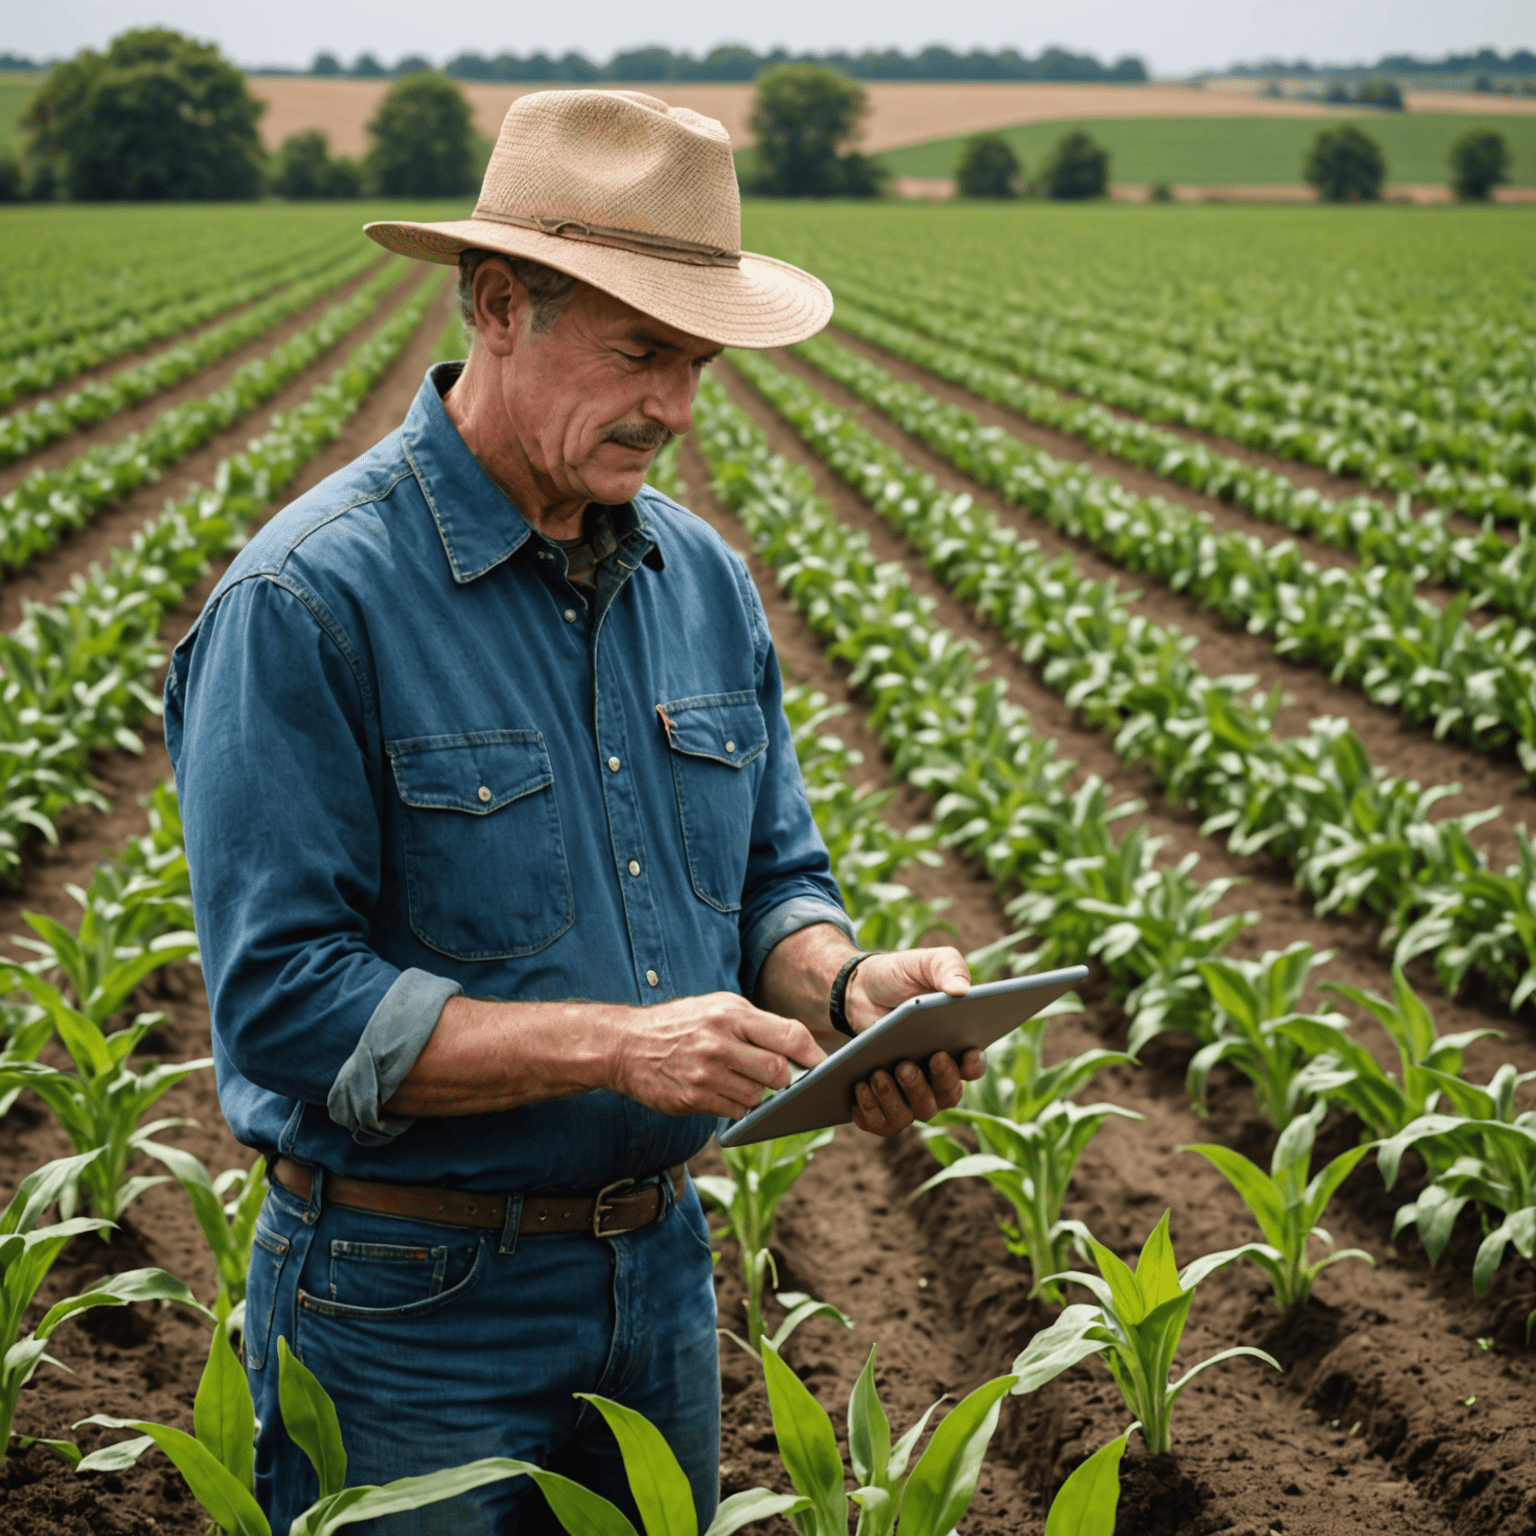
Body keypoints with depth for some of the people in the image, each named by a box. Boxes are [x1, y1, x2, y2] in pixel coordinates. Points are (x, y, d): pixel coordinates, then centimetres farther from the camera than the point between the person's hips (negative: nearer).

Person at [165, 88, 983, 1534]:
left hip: (663, 1276, 7)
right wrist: (617, 1045, -28)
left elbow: (769, 876, 11)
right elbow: (283, 1006, -22)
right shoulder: (305, 602, -19)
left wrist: (848, 984, -12)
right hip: (412, 1307, -6)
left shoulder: (702, 579, 4)